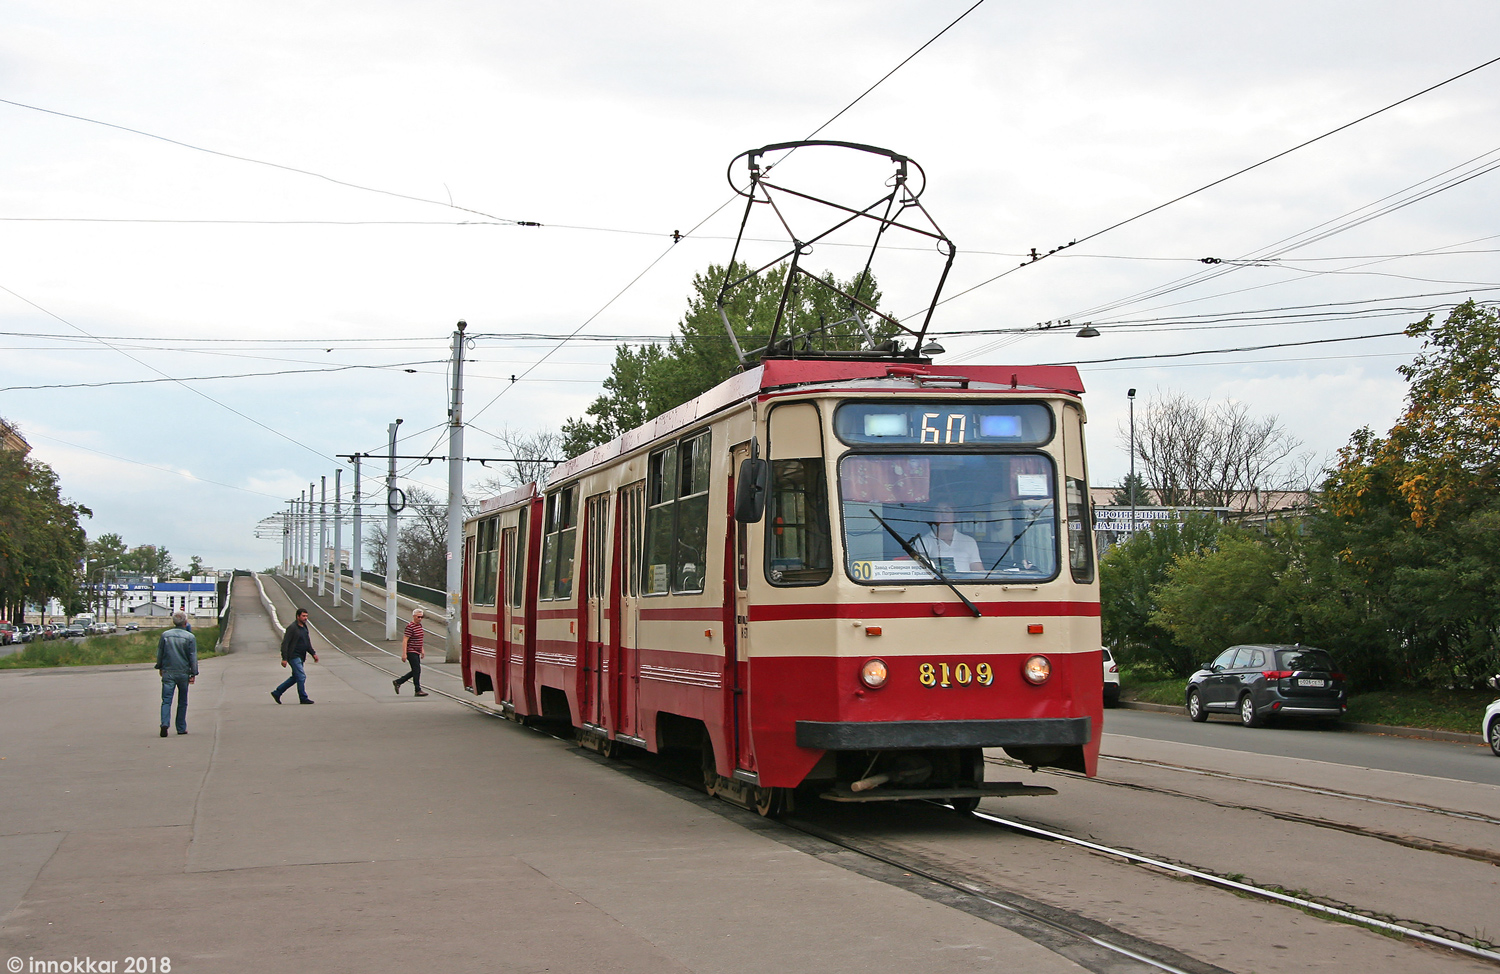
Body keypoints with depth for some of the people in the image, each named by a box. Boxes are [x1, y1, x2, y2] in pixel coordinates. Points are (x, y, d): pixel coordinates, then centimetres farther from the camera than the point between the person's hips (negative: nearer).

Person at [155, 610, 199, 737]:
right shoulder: (190, 637, -4)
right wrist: (193, 674, 1)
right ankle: (181, 728, 17)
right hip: (183, 673, -1)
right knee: (182, 702, 12)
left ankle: (164, 723, -23)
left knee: (166, 700, -2)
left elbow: (159, 654, 10)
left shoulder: (165, 635, 2)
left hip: (168, 672, 1)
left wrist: (160, 667, 23)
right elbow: (193, 657, -4)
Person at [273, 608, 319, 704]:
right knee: (301, 676, -10)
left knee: (295, 677, 14)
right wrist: (284, 658, -21)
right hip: (293, 656, -9)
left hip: (301, 657, 9)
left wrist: (313, 653, 12)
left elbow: (307, 643, 23)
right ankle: (303, 698, -1)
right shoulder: (292, 628, -13)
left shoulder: (305, 628, 13)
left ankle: (277, 693, 23)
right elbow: (285, 643, -16)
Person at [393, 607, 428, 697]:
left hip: (416, 652, 9)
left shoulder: (419, 625, 11)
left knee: (415, 671, 12)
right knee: (417, 670, -8)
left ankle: (397, 682, 22)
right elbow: (404, 640, -18)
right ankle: (418, 690, -2)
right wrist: (404, 653, -22)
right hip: (411, 652, -9)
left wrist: (422, 650, 22)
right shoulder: (410, 626, -16)